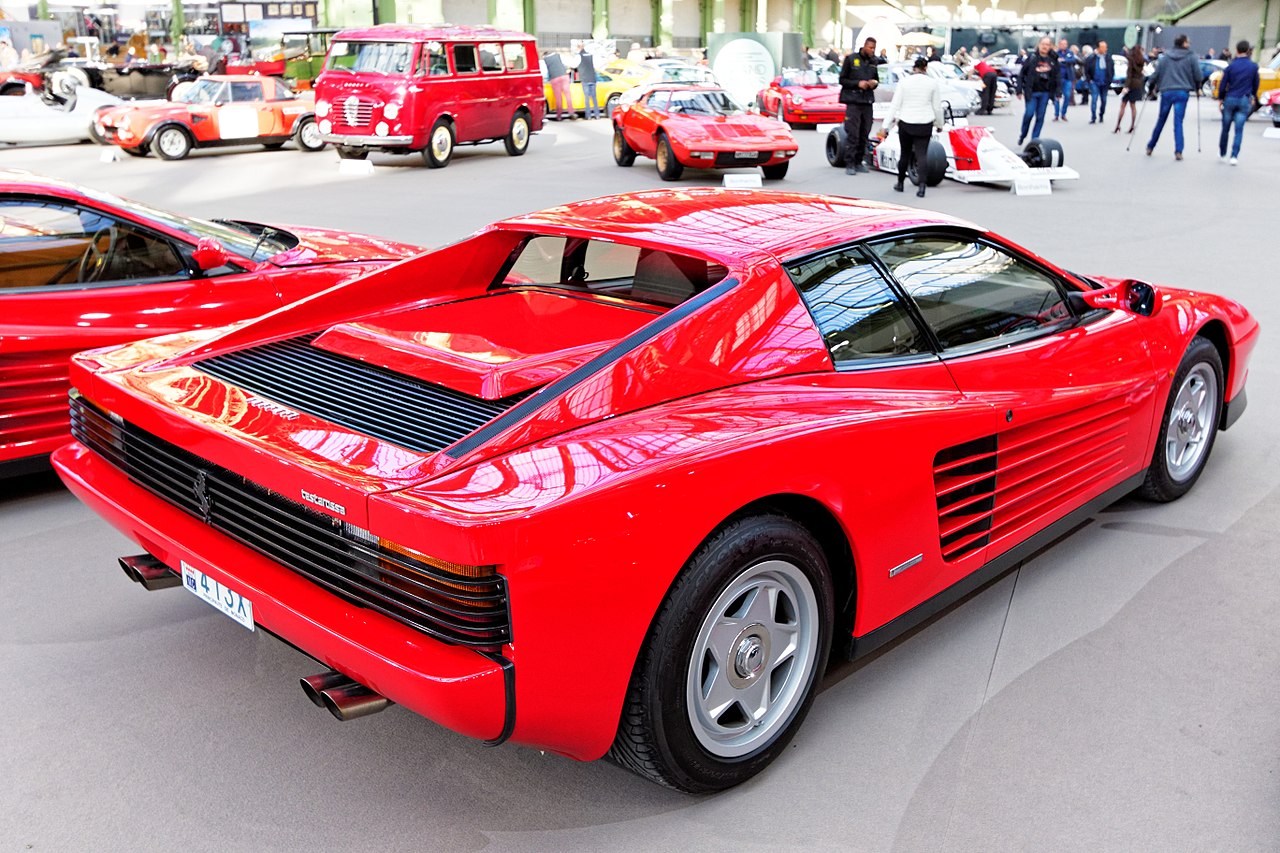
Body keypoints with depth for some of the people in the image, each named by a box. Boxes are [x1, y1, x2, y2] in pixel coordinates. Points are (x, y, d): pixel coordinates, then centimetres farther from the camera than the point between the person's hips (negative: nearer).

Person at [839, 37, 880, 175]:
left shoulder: (874, 61, 10)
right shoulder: (851, 59, -2)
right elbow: (842, 79, 0)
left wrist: (874, 83, -2)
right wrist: (857, 83, -14)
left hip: (868, 101, 5)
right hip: (853, 101, -5)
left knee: (864, 134, 5)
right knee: (852, 134, -8)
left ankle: (859, 162, 15)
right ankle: (849, 164, -5)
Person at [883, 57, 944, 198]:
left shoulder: (904, 82, -2)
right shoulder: (933, 83, 0)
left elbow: (895, 105, -3)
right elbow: (937, 107, 3)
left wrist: (887, 125, 0)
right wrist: (939, 124, 18)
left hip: (905, 123, 1)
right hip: (924, 124, 0)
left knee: (905, 154, 16)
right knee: (922, 154, -1)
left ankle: (900, 183, 28)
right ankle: (921, 185, -17)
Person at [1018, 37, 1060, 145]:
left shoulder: (1053, 60, 6)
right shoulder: (1032, 58, -1)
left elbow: (1058, 77, 9)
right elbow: (1022, 73, 0)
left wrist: (1057, 93, 2)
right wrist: (1020, 89, -6)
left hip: (1045, 92, 3)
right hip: (1031, 92, -3)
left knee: (1040, 117, 2)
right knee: (1029, 113, -11)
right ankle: (1022, 135, 12)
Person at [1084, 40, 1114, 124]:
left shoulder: (1109, 58, 0)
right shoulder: (1091, 58, -8)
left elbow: (1112, 70, 9)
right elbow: (1086, 70, 0)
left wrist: (1110, 80, 1)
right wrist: (1089, 80, -6)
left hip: (1105, 83, 3)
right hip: (1094, 82, -3)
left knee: (1103, 100, 11)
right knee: (1094, 99, -13)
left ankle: (1101, 116, 27)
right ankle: (1093, 118, -10)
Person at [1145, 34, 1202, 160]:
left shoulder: (1165, 57, 6)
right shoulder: (1192, 57, 0)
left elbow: (1156, 74, 2)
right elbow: (1197, 76, -1)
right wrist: (1197, 88, 16)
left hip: (1166, 92, 2)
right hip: (1182, 92, -2)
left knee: (1160, 121, 14)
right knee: (1178, 122, -3)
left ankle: (1150, 147, 22)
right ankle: (1178, 151, -10)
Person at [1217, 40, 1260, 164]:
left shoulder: (1231, 66, -6)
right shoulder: (1253, 66, -2)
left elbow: (1222, 85, -4)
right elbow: (1256, 84, 8)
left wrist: (1220, 99, 10)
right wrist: (1253, 97, 24)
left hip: (1230, 99, 0)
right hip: (1244, 101, 0)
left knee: (1225, 128, 14)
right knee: (1239, 130, 2)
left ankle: (1222, 153, 26)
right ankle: (1234, 156, -8)